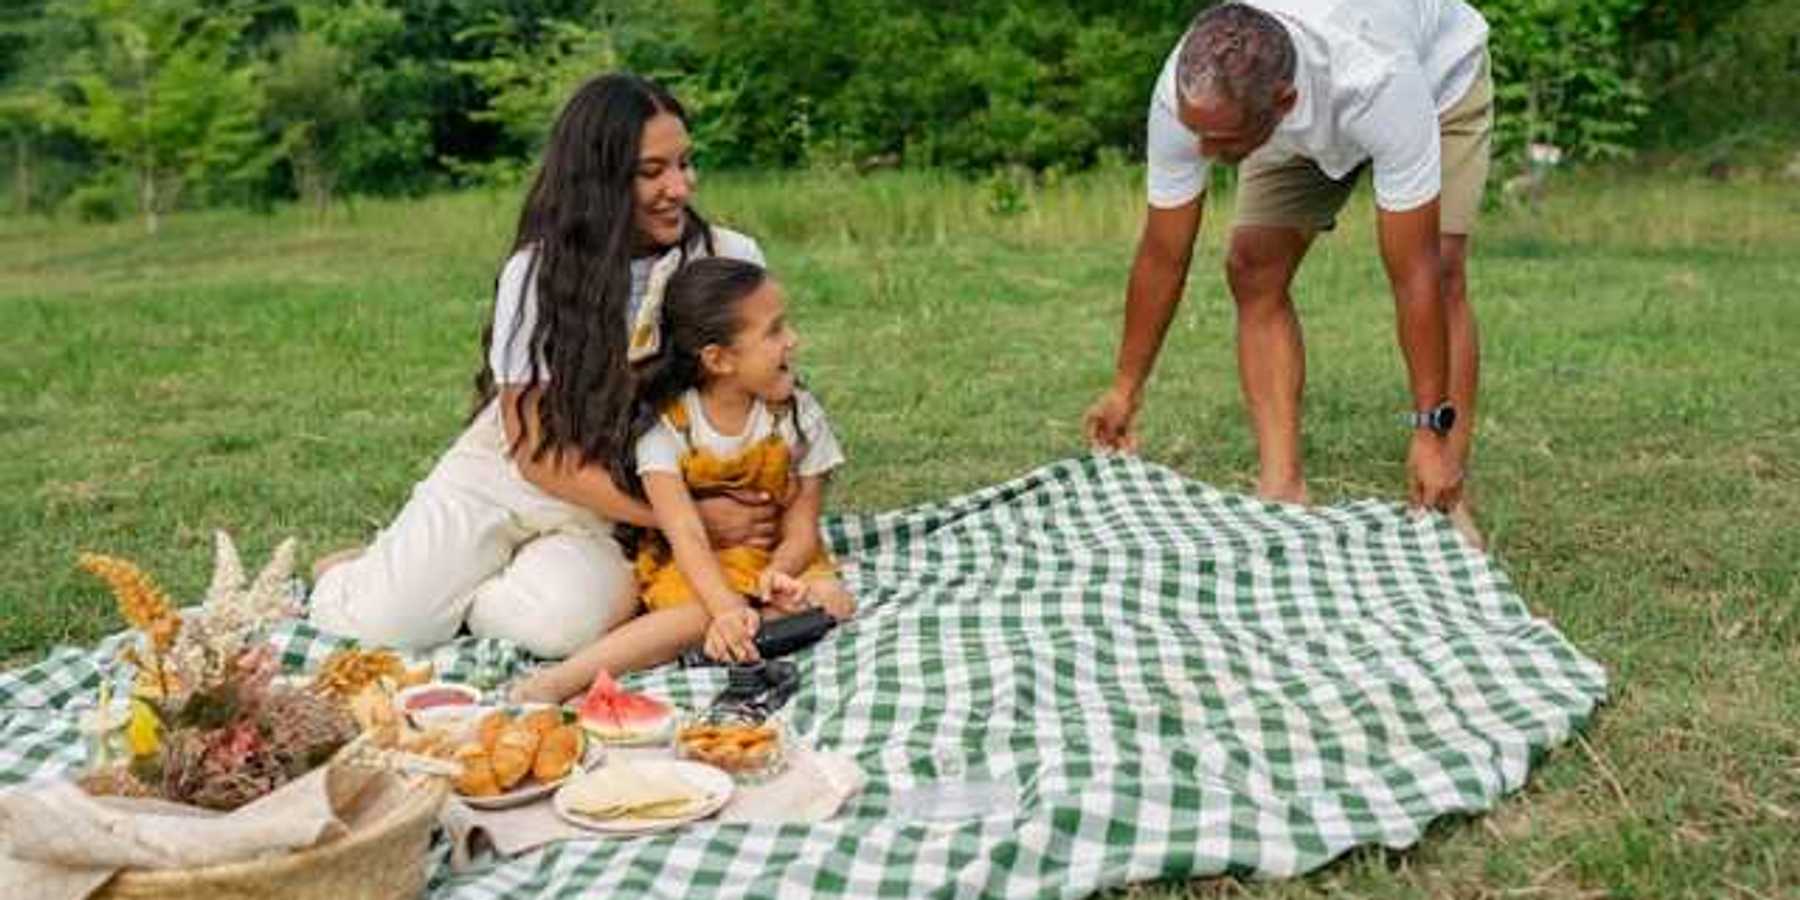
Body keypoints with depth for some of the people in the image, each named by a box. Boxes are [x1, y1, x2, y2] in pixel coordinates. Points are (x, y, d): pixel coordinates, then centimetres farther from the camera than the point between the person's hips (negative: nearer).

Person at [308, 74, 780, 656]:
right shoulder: (540, 271, -11)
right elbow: (537, 452, -14)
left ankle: (441, 589, 3)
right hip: (500, 480, -1)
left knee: (563, 623, -31)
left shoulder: (730, 260, -8)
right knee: (384, 626, -20)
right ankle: (355, 575, 17)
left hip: (605, 519, 1)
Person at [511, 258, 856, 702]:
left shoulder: (799, 415, -6)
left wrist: (778, 572, -30)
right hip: (695, 566, -3)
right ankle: (559, 681, -42)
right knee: (703, 615, -35)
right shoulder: (662, 424, -14)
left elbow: (801, 528, -7)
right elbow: (686, 533, -25)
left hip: (773, 555, 3)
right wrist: (727, 607, -42)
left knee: (831, 599, -27)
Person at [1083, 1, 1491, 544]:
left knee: (1439, 270, -22)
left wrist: (1432, 429, -38)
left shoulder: (1376, 81, -48)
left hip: (1439, 68, -3)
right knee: (1253, 269, -14)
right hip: (1311, 112, 4)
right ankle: (1282, 491, -9)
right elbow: (1162, 257, -21)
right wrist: (1125, 389, -12)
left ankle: (1447, 499, -14)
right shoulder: (1184, 97, -35)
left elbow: (1413, 274, -41)